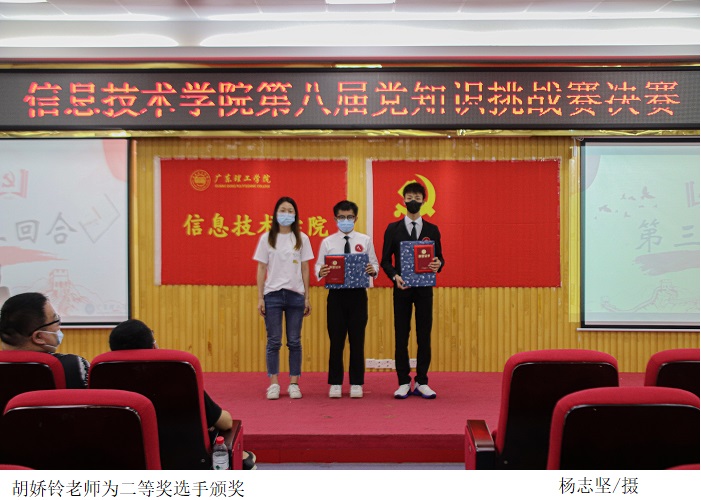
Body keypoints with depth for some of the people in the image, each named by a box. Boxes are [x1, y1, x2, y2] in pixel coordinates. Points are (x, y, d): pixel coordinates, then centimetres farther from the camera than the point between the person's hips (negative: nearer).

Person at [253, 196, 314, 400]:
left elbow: (305, 269, 7)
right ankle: (273, 384, 6)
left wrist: (307, 297, 4)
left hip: (295, 295, 1)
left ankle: (294, 383, 9)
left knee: (294, 341, 3)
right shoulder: (267, 238, 5)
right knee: (274, 341, 0)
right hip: (273, 294, 0)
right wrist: (260, 298, 0)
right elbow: (261, 269, 5)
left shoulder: (302, 239, 6)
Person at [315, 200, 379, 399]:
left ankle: (356, 383, 14)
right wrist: (320, 272, -21)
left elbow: (375, 264, 4)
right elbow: (318, 266, 1)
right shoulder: (327, 242, 4)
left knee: (357, 340, 5)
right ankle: (335, 383, 14)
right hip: (336, 294, 0)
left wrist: (373, 270, -18)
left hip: (358, 294, 0)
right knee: (336, 340, 5)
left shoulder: (365, 241, 5)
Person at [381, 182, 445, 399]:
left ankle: (421, 383, 11)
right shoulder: (393, 229, 4)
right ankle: (403, 383, 9)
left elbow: (439, 258, 7)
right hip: (402, 288, -1)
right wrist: (395, 276, -15)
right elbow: (385, 261, 3)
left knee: (424, 336, 3)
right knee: (401, 336, 1)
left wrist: (438, 265, -16)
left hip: (424, 288, 1)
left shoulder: (432, 230, 8)